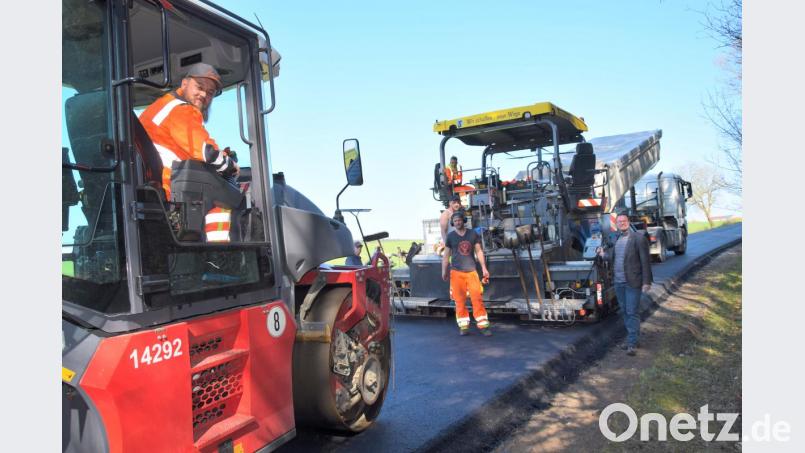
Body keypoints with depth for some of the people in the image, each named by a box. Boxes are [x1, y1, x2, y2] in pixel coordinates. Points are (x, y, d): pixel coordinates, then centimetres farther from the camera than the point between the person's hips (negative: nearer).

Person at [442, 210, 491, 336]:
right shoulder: (450, 236, 6)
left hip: (471, 271, 0)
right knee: (460, 300, 1)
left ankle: (483, 326, -1)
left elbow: (479, 252, 9)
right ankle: (463, 326, 10)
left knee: (477, 298, -5)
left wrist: (484, 268, 4)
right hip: (456, 272, 0)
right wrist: (444, 271, 2)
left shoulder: (473, 234, 7)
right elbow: (446, 255, 8)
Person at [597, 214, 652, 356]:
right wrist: (604, 254, 18)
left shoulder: (638, 238, -8)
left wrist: (646, 281, -13)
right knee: (625, 312, 14)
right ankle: (631, 338, 26)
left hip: (632, 282, -6)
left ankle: (632, 343, 2)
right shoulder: (617, 239, 11)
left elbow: (645, 260, -10)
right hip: (618, 282, 6)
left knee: (632, 312, -4)